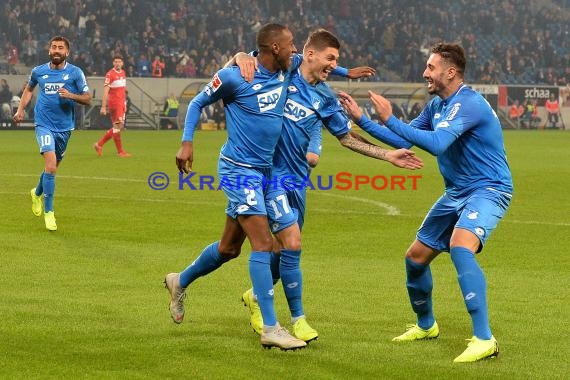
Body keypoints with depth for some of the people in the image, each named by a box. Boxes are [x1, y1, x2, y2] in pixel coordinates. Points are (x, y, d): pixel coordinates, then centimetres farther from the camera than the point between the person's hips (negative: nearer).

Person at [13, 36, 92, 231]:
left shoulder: (75, 73, -4)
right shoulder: (38, 71, 1)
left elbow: (87, 99, -4)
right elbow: (29, 88, 23)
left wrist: (70, 95, -21)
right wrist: (21, 109, 13)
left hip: (65, 127, 2)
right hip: (44, 124, -2)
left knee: (52, 167, 16)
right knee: (50, 165, -19)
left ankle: (37, 193, 49)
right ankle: (48, 212, -12)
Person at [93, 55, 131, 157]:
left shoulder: (123, 73, 13)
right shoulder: (110, 74, -11)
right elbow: (105, 92, -14)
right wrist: (103, 107, -19)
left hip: (122, 103, 8)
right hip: (114, 103, -8)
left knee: (119, 126, 10)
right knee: (117, 126, -5)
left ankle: (99, 144, 18)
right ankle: (120, 151, 2)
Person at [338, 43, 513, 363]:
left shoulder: (469, 104, -21)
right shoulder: (437, 106, 8)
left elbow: (436, 143, -34)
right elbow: (403, 141, 18)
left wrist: (390, 119, -30)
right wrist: (361, 119, 12)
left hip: (488, 190, -10)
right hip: (457, 193, 10)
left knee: (460, 246, -35)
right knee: (416, 257, 12)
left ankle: (484, 340, -33)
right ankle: (426, 325, 38)